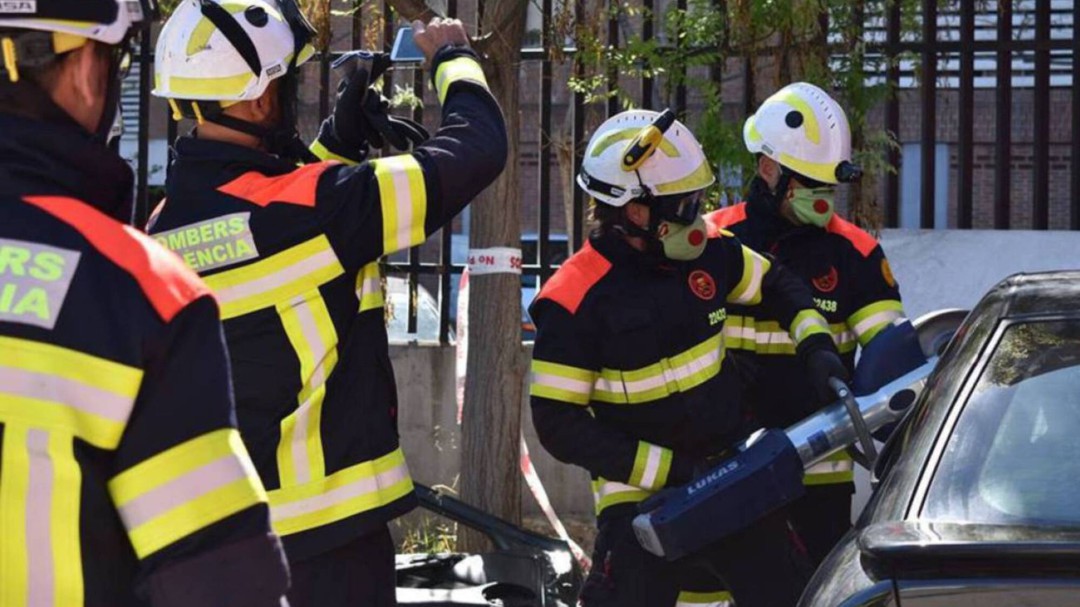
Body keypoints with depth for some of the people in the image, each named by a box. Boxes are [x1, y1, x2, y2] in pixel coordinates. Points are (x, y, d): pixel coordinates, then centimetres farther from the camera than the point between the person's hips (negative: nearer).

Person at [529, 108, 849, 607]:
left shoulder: (707, 254, -1)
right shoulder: (574, 302, -18)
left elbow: (777, 286, 19)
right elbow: (559, 426, -18)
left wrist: (816, 345, 1)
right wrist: (668, 470, -21)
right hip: (640, 495, -6)